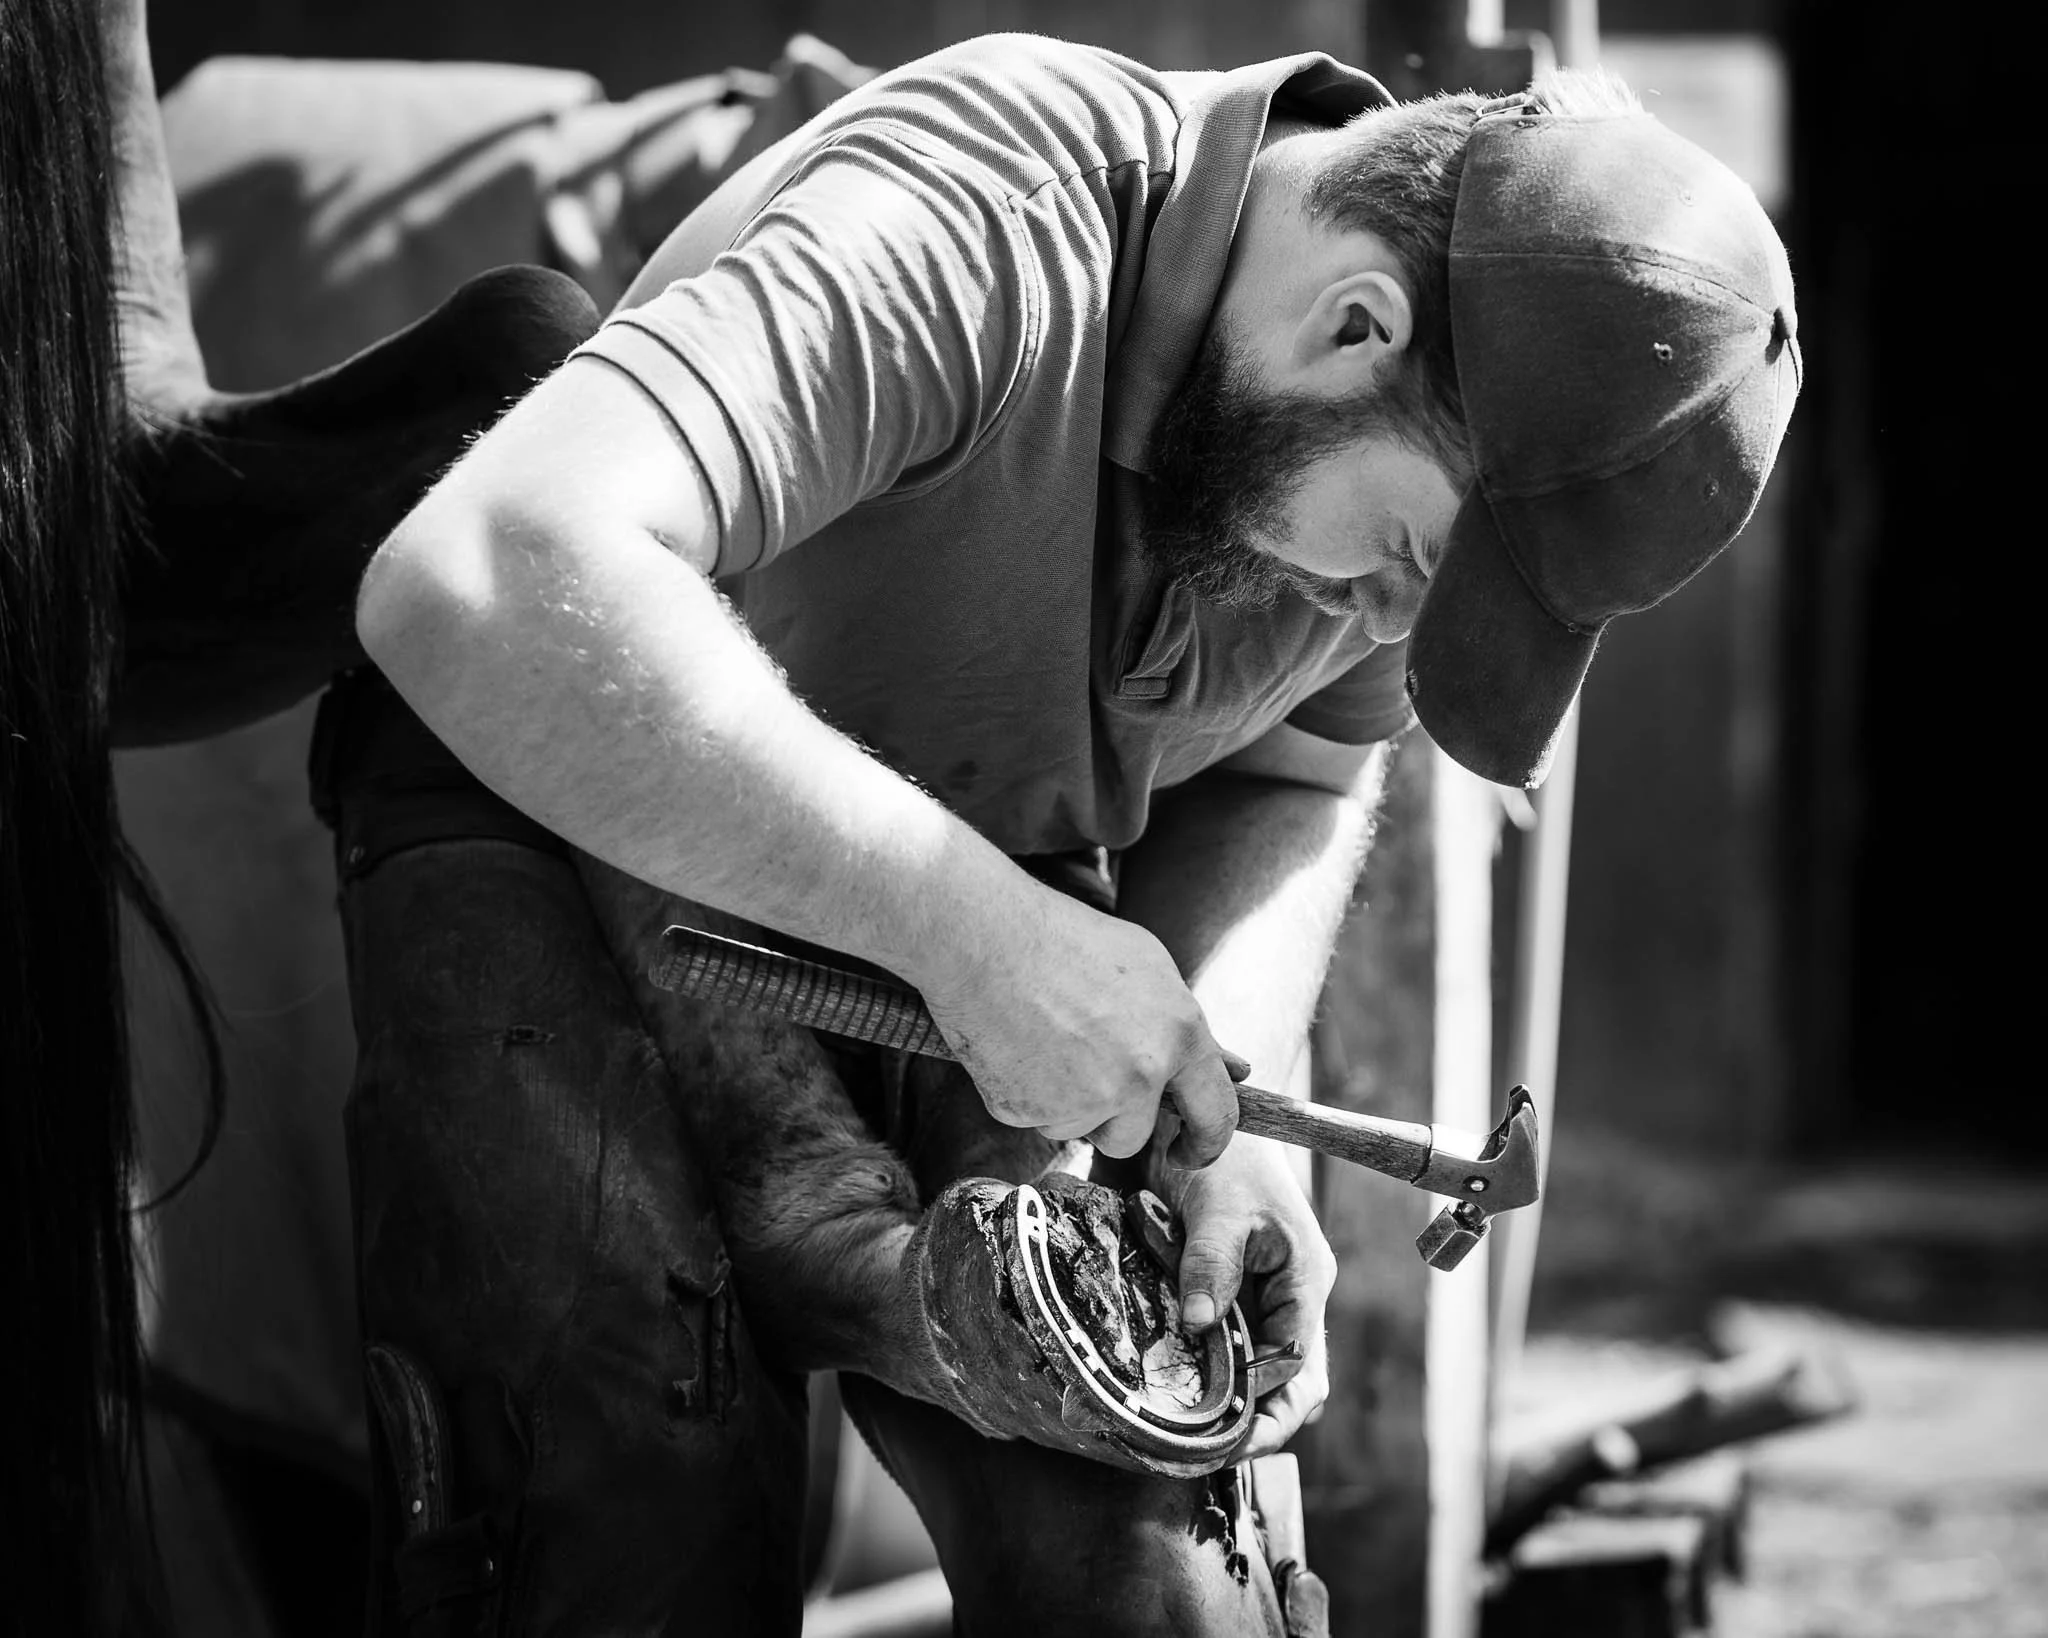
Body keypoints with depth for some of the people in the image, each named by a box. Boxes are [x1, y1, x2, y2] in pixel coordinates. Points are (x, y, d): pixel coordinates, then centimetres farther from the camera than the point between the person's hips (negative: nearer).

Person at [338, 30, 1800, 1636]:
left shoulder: (1430, 427, -12)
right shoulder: (977, 239, -33)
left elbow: (1294, 781, 5)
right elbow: (484, 587, -46)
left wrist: (1218, 1113, -14)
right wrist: (961, 920, -45)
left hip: (989, 897, 5)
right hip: (591, 821, -5)